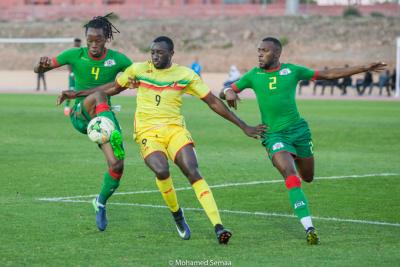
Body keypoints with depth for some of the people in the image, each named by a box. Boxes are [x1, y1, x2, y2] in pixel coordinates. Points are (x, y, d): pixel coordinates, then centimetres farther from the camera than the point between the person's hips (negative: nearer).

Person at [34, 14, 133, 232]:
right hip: (80, 114, -2)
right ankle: (112, 136, -61)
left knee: (117, 165, -11)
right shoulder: (75, 55, -5)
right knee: (98, 95, -36)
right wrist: (42, 65, -26)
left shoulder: (117, 59, -3)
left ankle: (101, 203, 17)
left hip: (104, 115, 2)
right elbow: (38, 70, 0)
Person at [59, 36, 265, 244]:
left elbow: (213, 102, 6)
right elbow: (114, 88, 20)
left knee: (193, 172, -22)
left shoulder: (186, 75, 3)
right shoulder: (138, 69, 5)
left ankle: (218, 227, -25)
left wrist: (244, 127, 5)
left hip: (175, 130, 0)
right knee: (161, 170, -29)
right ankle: (176, 214, -1)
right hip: (147, 133, 0)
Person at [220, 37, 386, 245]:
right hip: (274, 134, -2)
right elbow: (227, 91, 11)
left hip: (299, 130, 2)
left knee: (307, 177, 13)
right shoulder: (254, 75, 4)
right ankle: (309, 227, -28)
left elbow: (328, 74, 9)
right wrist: (229, 93, -16)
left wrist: (364, 68, 7)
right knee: (291, 176, -23)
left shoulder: (292, 70, 4)